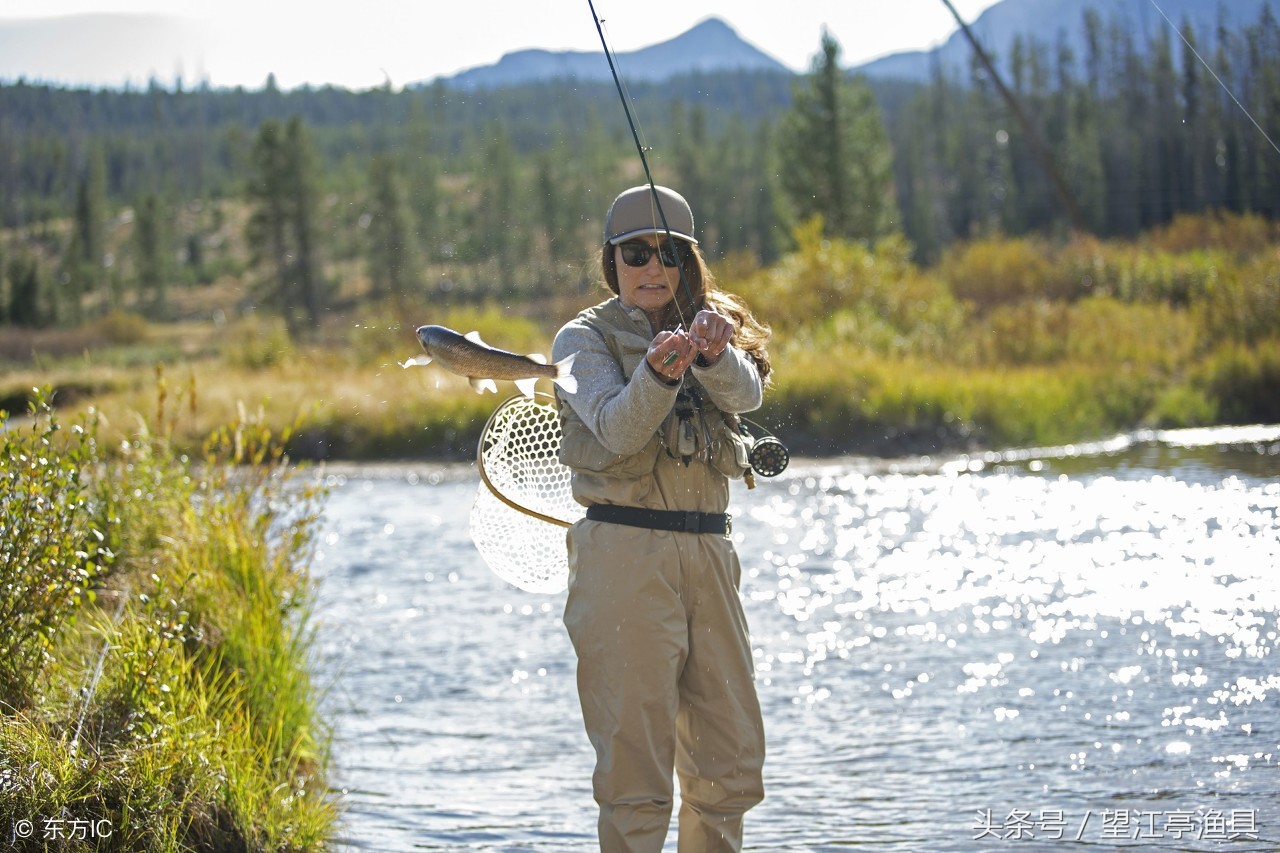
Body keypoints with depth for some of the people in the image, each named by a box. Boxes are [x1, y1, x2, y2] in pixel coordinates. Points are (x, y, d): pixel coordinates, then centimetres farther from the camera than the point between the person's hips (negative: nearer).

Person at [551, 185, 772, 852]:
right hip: (625, 550, -5)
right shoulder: (585, 339, 2)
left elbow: (747, 390, -9)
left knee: (732, 754, 8)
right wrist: (658, 373, -35)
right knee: (635, 754, -7)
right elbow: (615, 431, -15)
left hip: (709, 550, 5)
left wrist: (713, 354, -32)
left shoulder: (714, 326, 14)